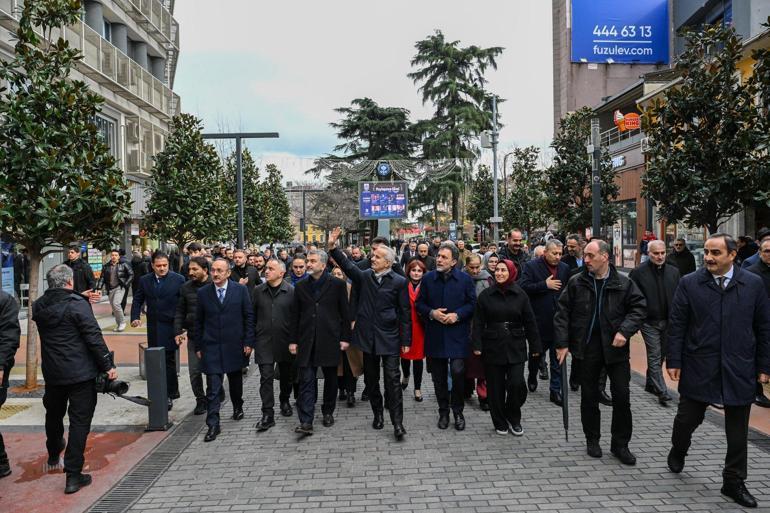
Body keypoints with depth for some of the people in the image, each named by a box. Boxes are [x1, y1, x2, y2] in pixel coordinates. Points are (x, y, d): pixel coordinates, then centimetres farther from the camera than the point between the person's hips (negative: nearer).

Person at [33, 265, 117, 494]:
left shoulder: (38, 306, 1)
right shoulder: (77, 304, -17)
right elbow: (94, 337, -19)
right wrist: (108, 365, -12)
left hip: (52, 372, 6)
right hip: (80, 372, -6)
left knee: (53, 414, 26)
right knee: (79, 421, 0)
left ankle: (53, 455, 50)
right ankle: (73, 475, 1)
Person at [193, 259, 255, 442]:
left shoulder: (240, 289, -4)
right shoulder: (203, 292, 0)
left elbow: (249, 316, -1)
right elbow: (198, 321, 6)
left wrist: (248, 342, -5)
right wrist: (198, 346, 4)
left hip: (234, 345, 1)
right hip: (211, 346, 0)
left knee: (235, 380, 18)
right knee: (213, 388, -4)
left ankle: (237, 407, 43)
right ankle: (213, 425, 2)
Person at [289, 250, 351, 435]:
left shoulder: (338, 285, -1)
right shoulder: (300, 286, 7)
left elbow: (345, 313, 0)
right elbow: (295, 315, 9)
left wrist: (345, 338, -3)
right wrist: (293, 340, 6)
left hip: (330, 340, -1)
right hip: (307, 341, 2)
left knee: (330, 378, 11)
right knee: (306, 381, -3)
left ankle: (328, 412, 30)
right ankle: (306, 422, -1)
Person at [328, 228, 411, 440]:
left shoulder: (399, 282, -5)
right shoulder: (364, 276, 5)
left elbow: (405, 313, -4)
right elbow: (347, 265, -7)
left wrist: (406, 340, -5)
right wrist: (332, 247, -20)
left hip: (389, 338, -4)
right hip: (367, 337, 4)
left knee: (392, 379, -5)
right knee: (371, 379, 14)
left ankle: (397, 422, 3)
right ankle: (377, 414, 31)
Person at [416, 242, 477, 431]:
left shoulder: (465, 279, -2)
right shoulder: (428, 279, 3)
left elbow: (472, 304, 1)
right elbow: (419, 304, 8)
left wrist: (457, 315, -13)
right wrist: (431, 313, -10)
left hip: (457, 335, -2)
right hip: (435, 335, 2)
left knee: (458, 371, -10)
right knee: (439, 376, 9)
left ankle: (458, 411, 13)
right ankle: (443, 411, 26)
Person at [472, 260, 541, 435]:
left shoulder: (520, 295, 2)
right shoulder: (486, 295, 1)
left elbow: (529, 322, 4)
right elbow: (478, 323, 0)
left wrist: (535, 346, 4)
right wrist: (477, 345, -7)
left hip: (516, 348, 0)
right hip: (492, 347, 0)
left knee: (517, 385, -8)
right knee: (495, 388, 5)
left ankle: (513, 418, 18)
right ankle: (500, 422, 23)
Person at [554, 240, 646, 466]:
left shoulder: (624, 284, -3)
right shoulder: (576, 283, -2)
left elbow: (639, 307, -1)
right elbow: (562, 313, 0)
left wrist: (625, 330, -17)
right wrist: (562, 343, -5)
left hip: (615, 347, 0)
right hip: (587, 347, 0)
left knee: (622, 396, 4)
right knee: (589, 396, 11)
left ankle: (620, 443, 21)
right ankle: (592, 439, 28)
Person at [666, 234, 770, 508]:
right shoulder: (689, 283, -3)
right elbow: (676, 325, -2)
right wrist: (673, 361, -4)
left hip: (740, 370, 1)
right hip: (698, 368, -1)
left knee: (738, 431, 9)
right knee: (688, 417, 11)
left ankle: (734, 482, 25)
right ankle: (678, 452, 40)